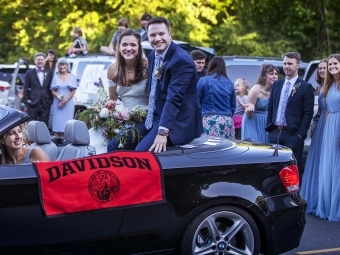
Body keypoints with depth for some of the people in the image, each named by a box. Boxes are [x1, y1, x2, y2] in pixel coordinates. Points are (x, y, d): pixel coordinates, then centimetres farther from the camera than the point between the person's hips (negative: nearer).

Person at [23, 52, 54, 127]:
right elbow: (26, 88, 4)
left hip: (45, 104, 1)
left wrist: (50, 100, 2)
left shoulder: (49, 73, 10)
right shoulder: (29, 73, 6)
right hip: (33, 104, -1)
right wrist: (26, 100, -4)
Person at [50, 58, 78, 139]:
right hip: (57, 103, 1)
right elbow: (53, 90, 5)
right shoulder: (55, 77, 10)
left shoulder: (72, 77, 7)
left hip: (68, 103, -1)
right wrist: (59, 97, -13)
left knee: (66, 123, -6)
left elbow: (73, 91, 1)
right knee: (57, 122, -4)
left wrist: (65, 100, -11)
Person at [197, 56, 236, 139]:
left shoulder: (204, 81, -1)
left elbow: (197, 102, 4)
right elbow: (233, 106, 12)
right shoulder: (229, 83, 9)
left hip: (210, 120, -4)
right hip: (227, 121, 4)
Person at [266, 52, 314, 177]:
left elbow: (308, 113, -6)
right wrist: (269, 129, 7)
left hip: (293, 134, -5)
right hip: (275, 133, 5)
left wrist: (301, 135, -12)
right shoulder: (276, 84, 13)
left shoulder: (306, 87, -3)